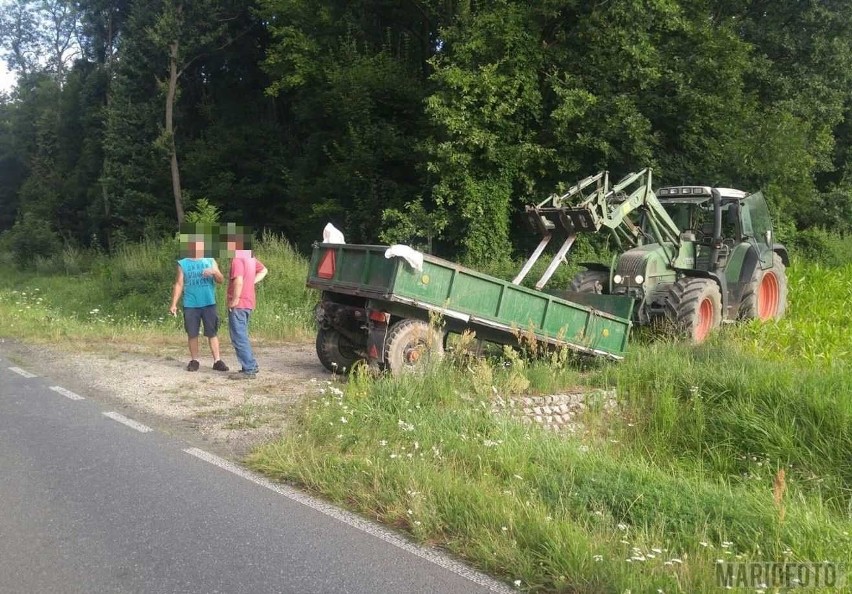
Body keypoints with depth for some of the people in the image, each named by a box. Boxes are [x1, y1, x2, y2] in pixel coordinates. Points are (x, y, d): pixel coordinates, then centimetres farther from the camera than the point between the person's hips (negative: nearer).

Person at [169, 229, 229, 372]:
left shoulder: (210, 261, 7)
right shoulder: (183, 264, 5)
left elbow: (221, 280, 1)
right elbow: (178, 285, 5)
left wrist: (214, 272, -21)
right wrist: (173, 304, -1)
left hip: (209, 303, 0)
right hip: (190, 305, 0)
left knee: (212, 333, 0)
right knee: (192, 334, 6)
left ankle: (217, 361, 2)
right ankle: (194, 361, 16)